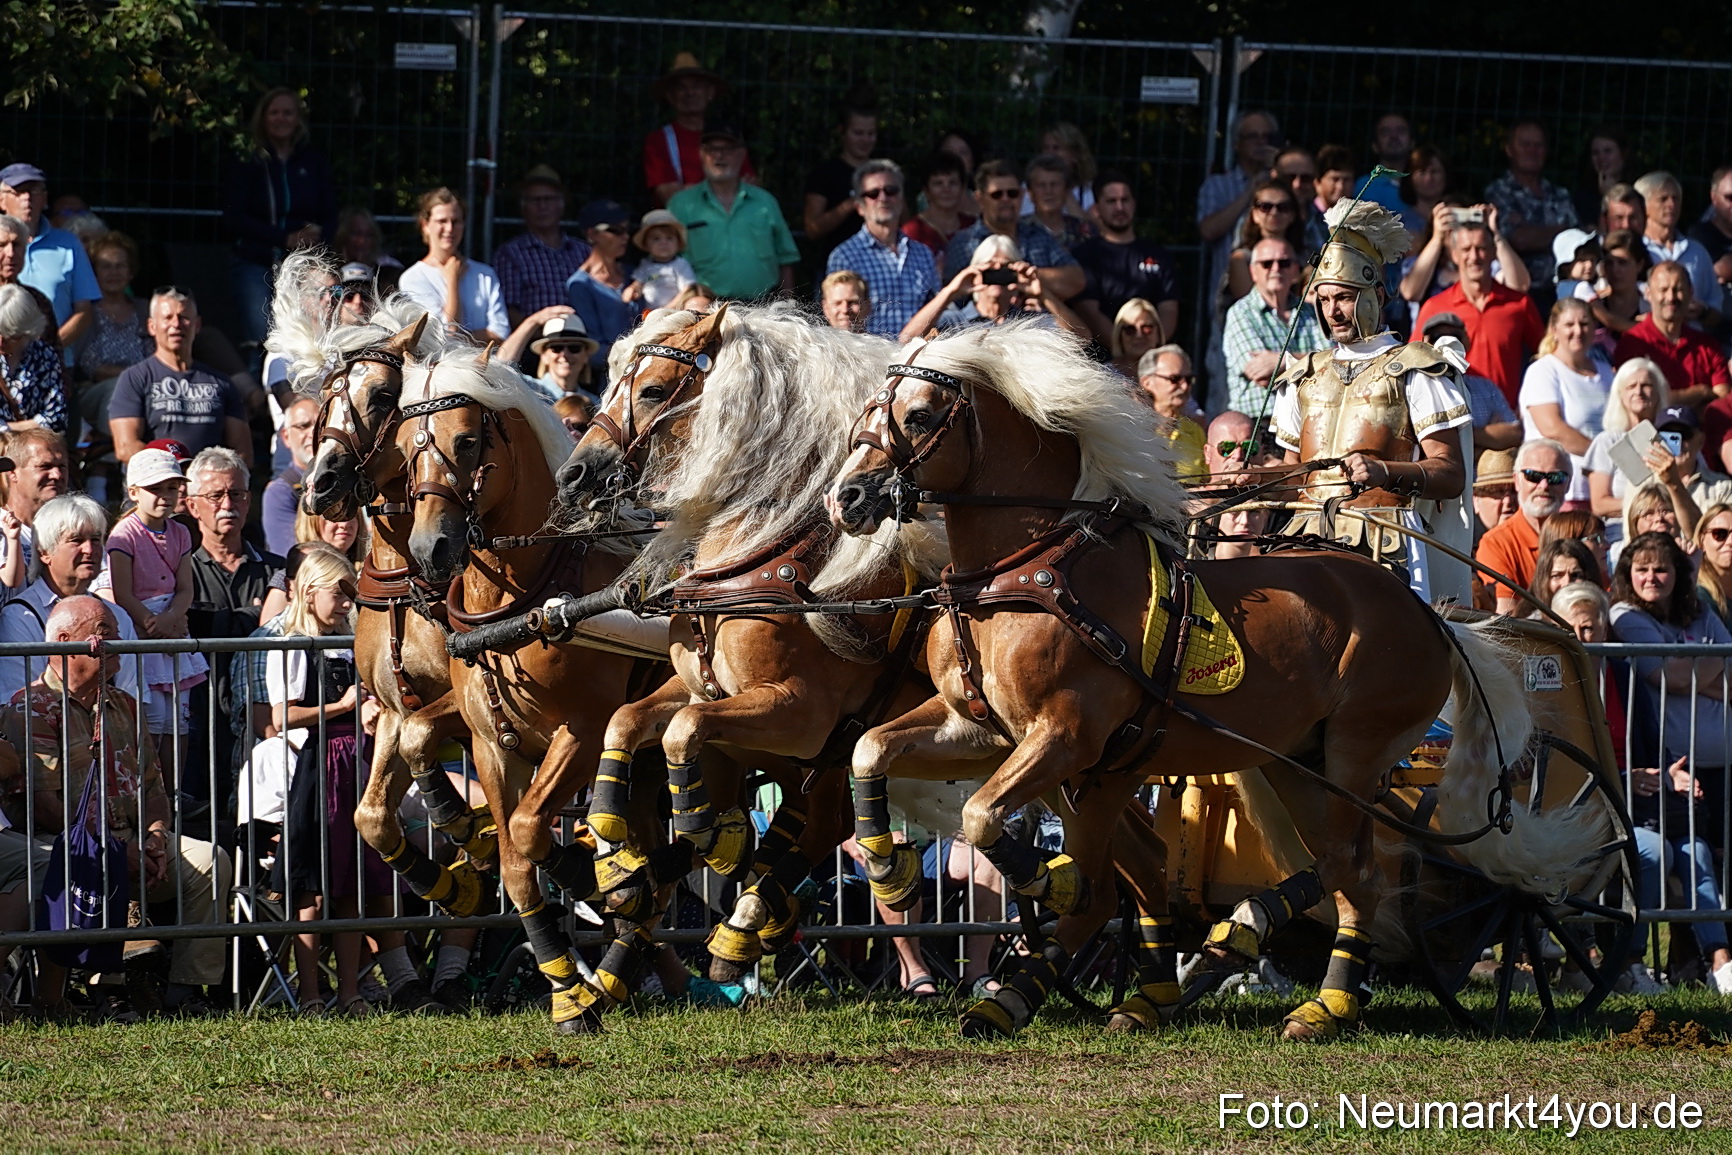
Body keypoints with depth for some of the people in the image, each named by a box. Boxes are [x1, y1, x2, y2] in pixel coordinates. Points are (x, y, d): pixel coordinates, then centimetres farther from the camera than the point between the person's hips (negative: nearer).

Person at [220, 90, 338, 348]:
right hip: (255, 265, -2)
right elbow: (233, 218, -4)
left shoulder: (314, 162, 11)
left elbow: (330, 218, 11)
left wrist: (317, 236, -14)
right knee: (259, 343, -14)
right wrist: (286, 239, -13)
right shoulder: (248, 162, 3)